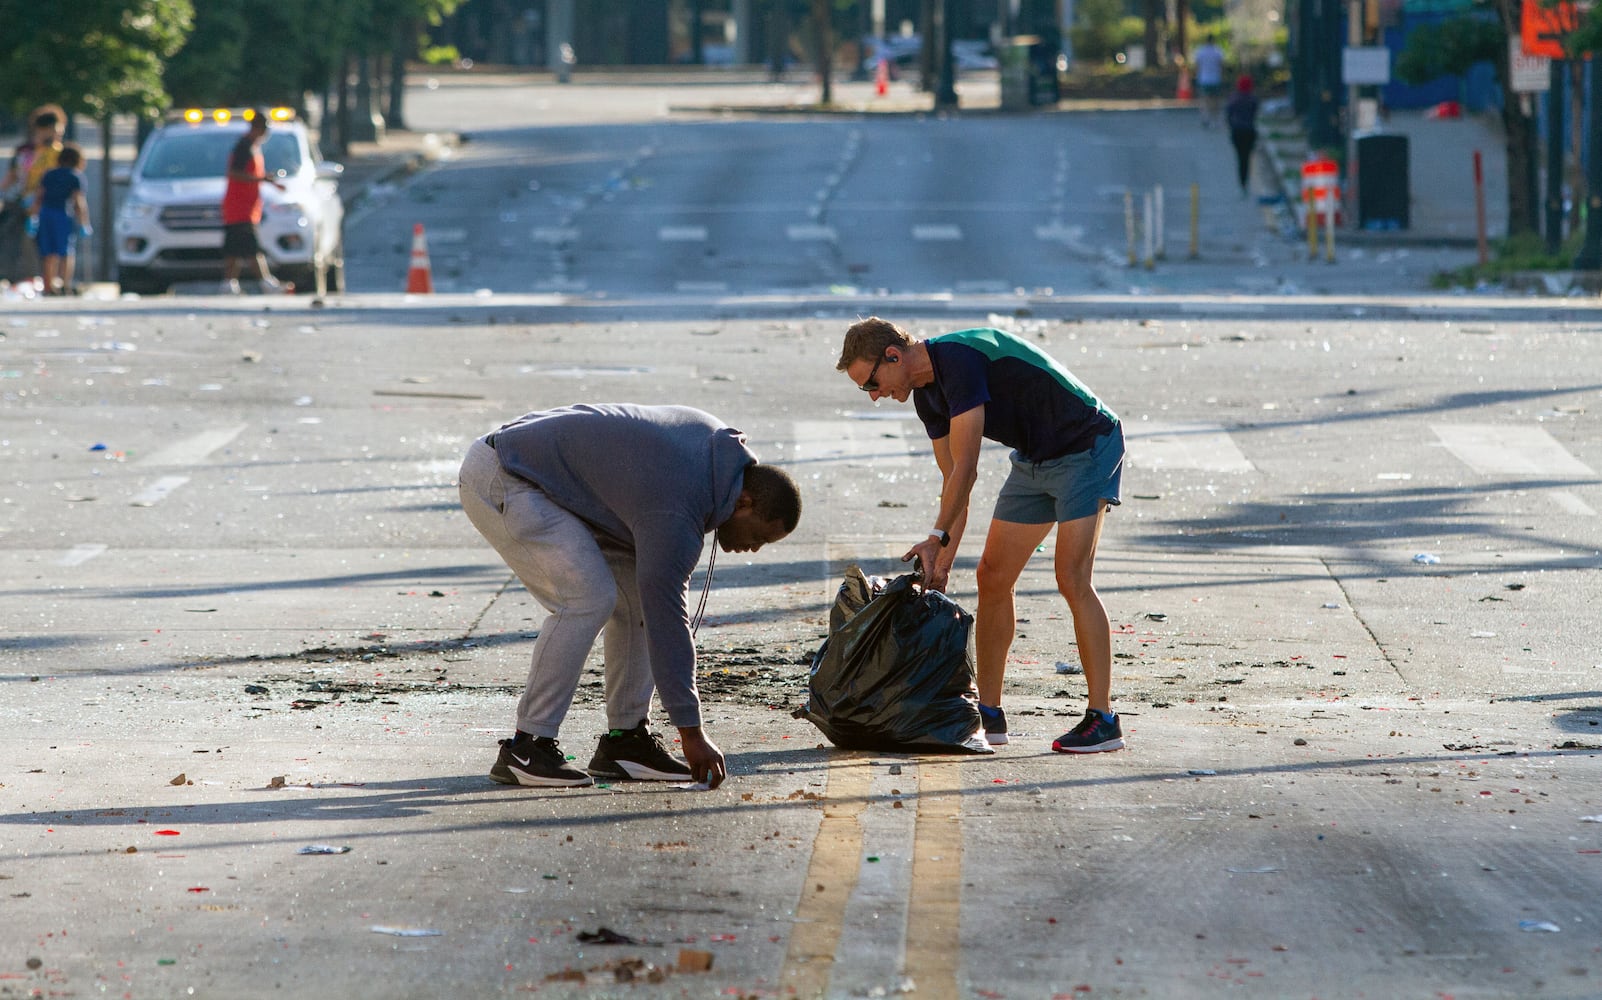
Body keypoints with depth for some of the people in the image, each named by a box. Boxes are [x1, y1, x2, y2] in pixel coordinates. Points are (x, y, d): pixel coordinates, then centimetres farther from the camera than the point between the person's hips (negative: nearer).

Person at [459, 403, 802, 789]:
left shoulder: (719, 440, 1)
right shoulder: (675, 512, -27)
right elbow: (666, 619, -25)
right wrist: (691, 732, -21)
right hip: (499, 484, -10)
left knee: (637, 592, 3)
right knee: (587, 598, -21)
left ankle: (626, 737, 6)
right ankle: (525, 749, -15)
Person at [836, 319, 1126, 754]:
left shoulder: (960, 359, -26)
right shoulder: (928, 394, 4)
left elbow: (965, 470, -25)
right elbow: (953, 480, 8)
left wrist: (936, 539, -19)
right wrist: (941, 565, 3)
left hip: (1087, 447, -9)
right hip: (1033, 458, 9)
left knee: (1071, 579, -18)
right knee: (992, 578, 5)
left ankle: (1103, 719, -16)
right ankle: (988, 714, 11)